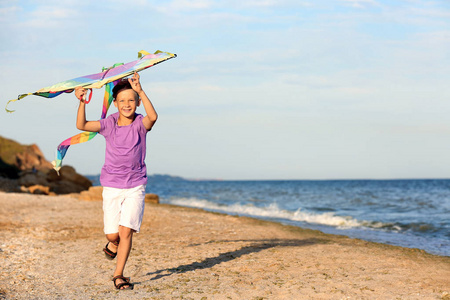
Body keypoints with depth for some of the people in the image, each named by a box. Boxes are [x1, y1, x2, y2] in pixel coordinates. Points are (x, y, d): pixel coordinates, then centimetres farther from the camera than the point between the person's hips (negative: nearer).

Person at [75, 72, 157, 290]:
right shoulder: (109, 124, -4)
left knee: (126, 231, -12)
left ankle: (118, 275, 1)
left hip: (135, 186, -1)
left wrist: (140, 91, -42)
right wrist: (82, 103, -32)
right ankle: (113, 244, 39)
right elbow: (81, 125, -16)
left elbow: (152, 117, -32)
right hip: (112, 186, 1)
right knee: (113, 234, 2)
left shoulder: (140, 124, -8)